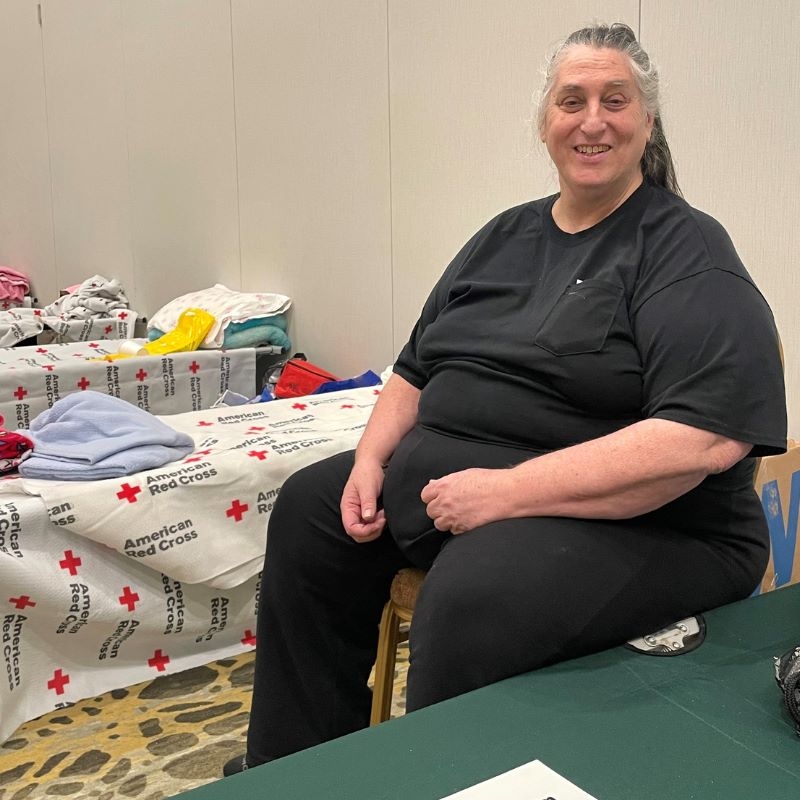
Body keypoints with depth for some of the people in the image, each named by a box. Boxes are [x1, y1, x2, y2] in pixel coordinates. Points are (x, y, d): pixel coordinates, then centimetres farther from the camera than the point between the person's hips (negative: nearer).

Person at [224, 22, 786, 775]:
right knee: (309, 507, 8)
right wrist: (370, 458, -2)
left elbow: (709, 437, -25)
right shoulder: (505, 235, 12)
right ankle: (295, 766, 18)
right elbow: (416, 370, 18)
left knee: (471, 599, -34)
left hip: (634, 518, -7)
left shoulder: (687, 253, -10)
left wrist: (507, 491, -25)